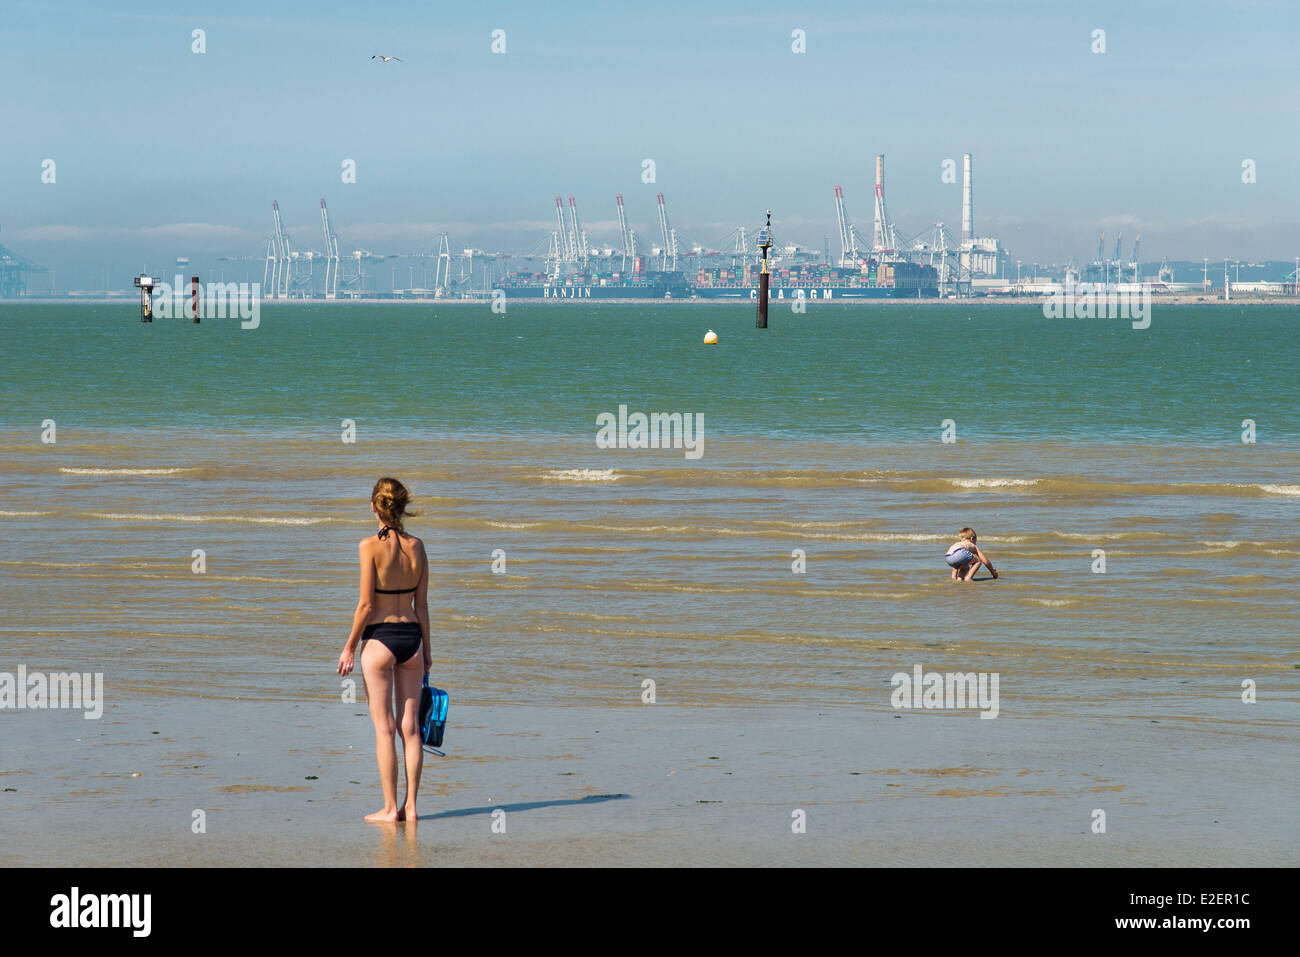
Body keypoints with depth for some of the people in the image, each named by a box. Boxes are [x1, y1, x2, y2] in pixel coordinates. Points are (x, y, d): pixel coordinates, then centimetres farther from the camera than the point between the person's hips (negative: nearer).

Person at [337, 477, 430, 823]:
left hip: (379, 638, -4)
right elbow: (422, 604, 7)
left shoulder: (371, 546, -11)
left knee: (384, 727, 0)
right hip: (411, 636, 4)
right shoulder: (416, 546, 2)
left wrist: (349, 648, -2)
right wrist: (426, 650, 15)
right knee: (410, 726, 8)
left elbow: (365, 605, -12)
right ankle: (410, 805, 9)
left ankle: (390, 808, 1)